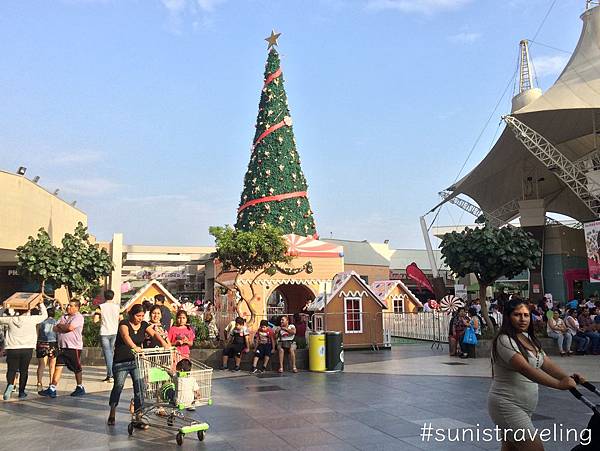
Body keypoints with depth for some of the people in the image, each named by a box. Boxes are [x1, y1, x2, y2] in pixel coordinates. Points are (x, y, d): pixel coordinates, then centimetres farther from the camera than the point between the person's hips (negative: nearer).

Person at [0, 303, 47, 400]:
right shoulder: (32, 319, -3)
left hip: (12, 349, 1)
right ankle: (21, 392, 14)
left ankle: (10, 384, -18)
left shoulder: (10, 319, 1)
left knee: (11, 370, 9)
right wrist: (41, 304, 22)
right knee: (24, 371, 10)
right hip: (27, 349, -1)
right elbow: (44, 315, 10)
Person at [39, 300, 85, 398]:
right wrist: (64, 327, -7)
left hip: (74, 347, -7)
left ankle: (80, 388, 20)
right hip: (62, 347, 7)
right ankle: (52, 389, 1)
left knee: (77, 369, 5)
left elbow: (70, 327, -21)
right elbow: (55, 329, 11)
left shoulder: (79, 317, -8)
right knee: (58, 367, 1)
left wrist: (60, 326, -2)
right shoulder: (63, 317, 17)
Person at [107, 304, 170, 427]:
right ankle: (112, 415, 25)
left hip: (136, 361, 4)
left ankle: (137, 419, 0)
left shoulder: (144, 325, 4)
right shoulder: (124, 324, -11)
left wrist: (163, 343, -32)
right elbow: (125, 336, -31)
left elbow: (153, 333, -11)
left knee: (140, 387, -5)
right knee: (118, 386, 2)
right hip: (121, 362, -4)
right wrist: (134, 347, -51)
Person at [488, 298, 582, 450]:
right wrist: (559, 384, -33)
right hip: (507, 405, -9)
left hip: (524, 408, 9)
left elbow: (547, 364, 4)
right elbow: (525, 369, -27)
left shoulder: (528, 339, 14)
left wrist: (567, 378, -15)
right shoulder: (504, 340, -15)